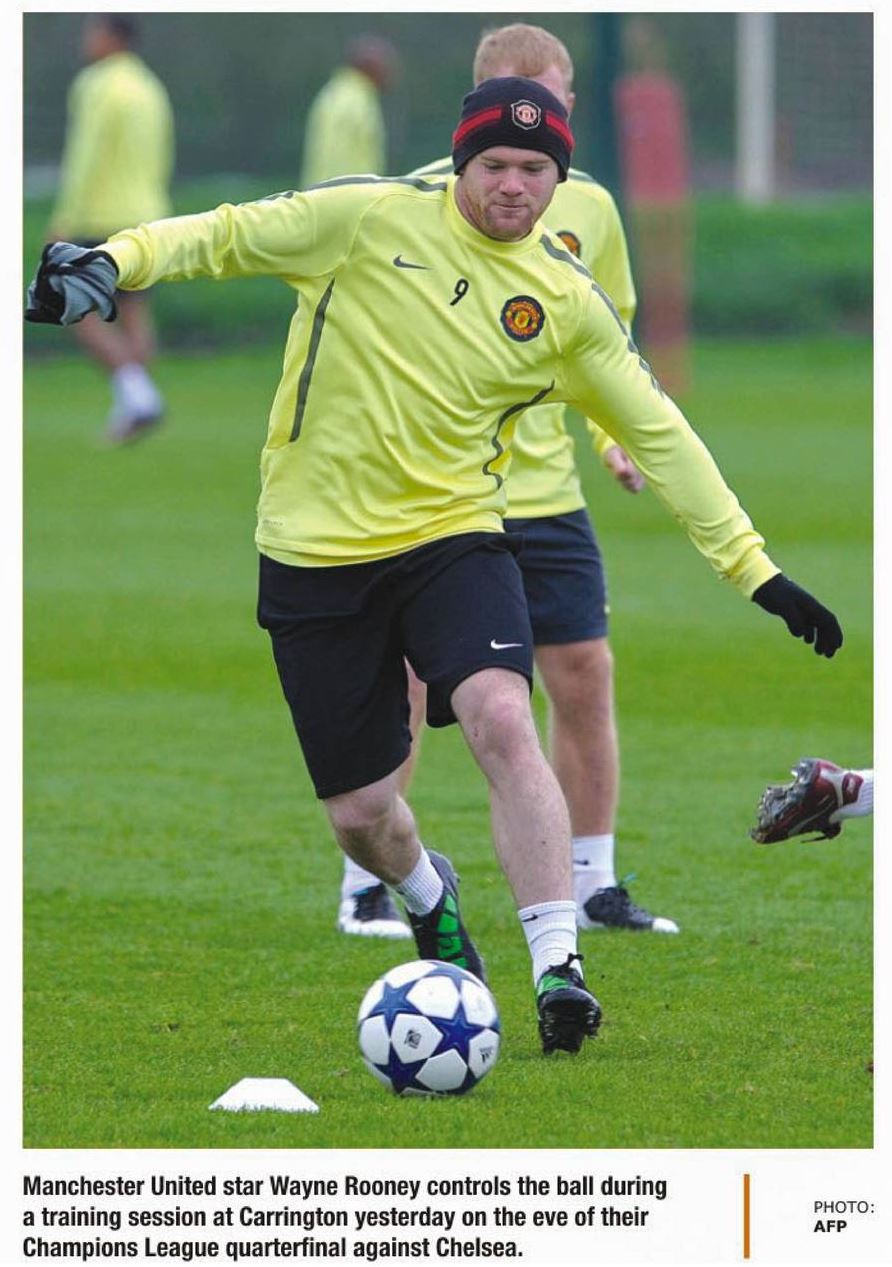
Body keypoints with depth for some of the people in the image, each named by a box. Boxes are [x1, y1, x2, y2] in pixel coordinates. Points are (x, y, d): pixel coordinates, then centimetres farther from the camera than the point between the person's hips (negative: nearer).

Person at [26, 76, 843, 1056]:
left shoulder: (566, 300, -1)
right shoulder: (369, 218, -8)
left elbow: (658, 434, 5)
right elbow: (227, 237, -2)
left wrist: (754, 569, 3)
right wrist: (112, 263, -20)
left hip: (453, 536, 0)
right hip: (317, 551, 0)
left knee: (503, 721, -29)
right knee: (360, 813, 5)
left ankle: (557, 969, -25)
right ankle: (428, 898, 42)